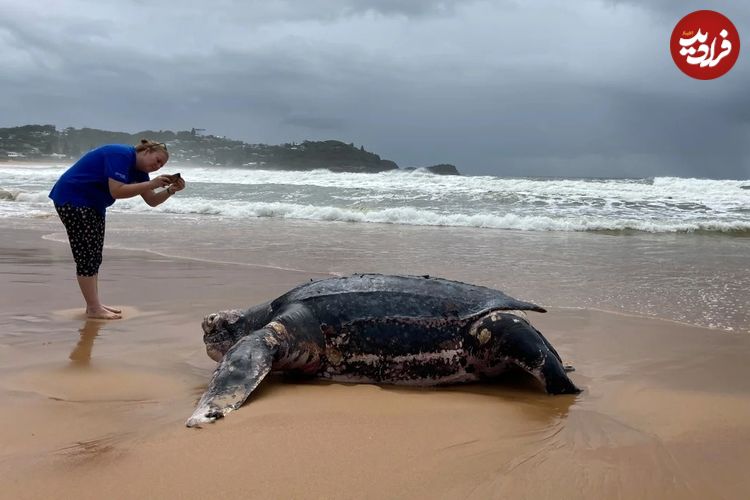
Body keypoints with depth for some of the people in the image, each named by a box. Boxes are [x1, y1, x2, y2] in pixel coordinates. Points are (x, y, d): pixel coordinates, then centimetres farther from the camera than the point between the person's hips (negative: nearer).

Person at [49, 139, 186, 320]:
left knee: (95, 255, 11)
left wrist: (171, 190, -11)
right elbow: (117, 191, -32)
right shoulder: (121, 155, -22)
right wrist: (151, 184, -31)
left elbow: (152, 201, 6)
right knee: (87, 254, -10)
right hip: (72, 199, -10)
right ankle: (93, 309, -6)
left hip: (93, 204, 10)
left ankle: (94, 304, 17)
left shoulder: (138, 169, 7)